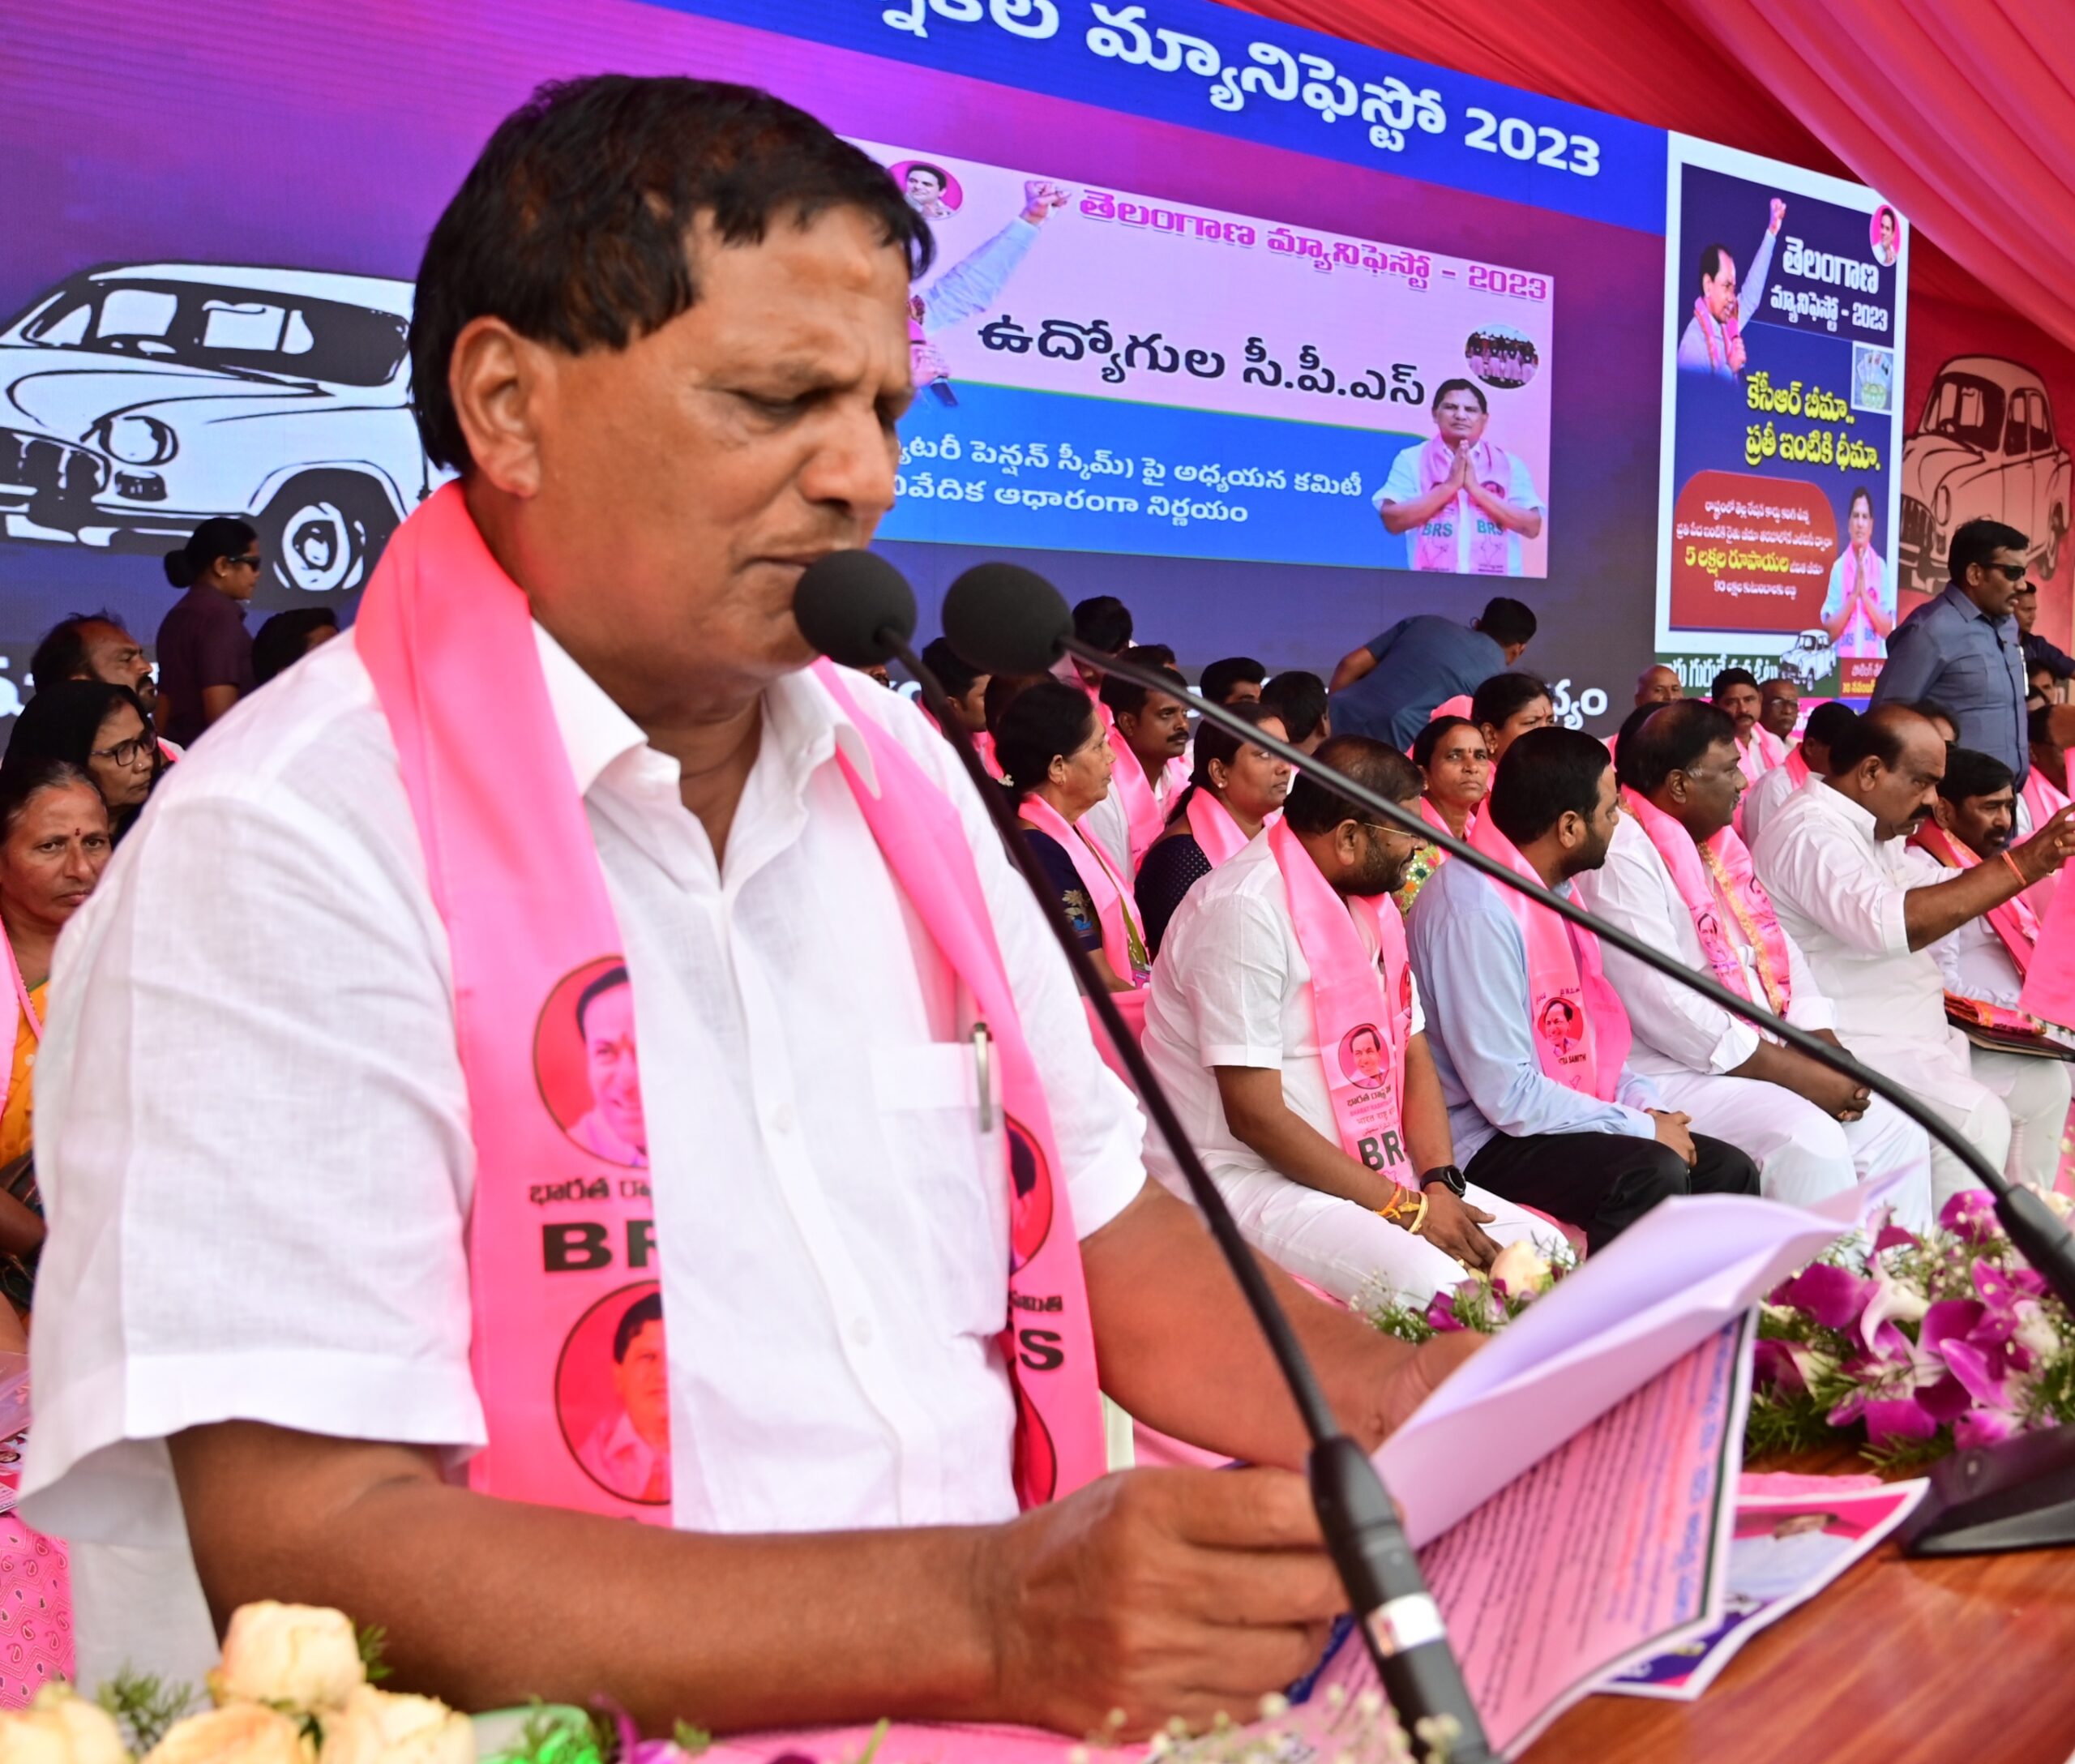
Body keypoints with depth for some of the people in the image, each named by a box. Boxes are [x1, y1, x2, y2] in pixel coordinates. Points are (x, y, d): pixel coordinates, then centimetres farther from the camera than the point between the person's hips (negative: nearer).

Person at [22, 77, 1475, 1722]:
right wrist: (990, 1620, -27)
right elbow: (314, 1555, -19)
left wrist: (1466, 1419, -3)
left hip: (1003, 1699, 6)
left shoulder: (902, 770, 10)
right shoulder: (289, 848, -13)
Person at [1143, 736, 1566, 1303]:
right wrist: (1406, 1208, -19)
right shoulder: (1245, 910, -20)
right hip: (1249, 1176, -9)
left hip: (1372, 1167, 9)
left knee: (1542, 1250, -2)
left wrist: (1439, 1184, -7)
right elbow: (1254, 1113, -22)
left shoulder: (1369, 900, 9)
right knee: (1434, 1285, -29)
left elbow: (1412, 1052, 11)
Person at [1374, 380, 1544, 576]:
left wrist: (1475, 488, -9)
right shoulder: (1411, 460, 5)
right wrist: (1450, 485, -11)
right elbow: (1392, 521, -6)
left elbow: (1532, 527, -1)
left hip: (1495, 582, 1)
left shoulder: (1510, 464, 8)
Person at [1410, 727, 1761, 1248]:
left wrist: (1647, 1105, 1)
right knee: (1653, 1174, -28)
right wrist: (1641, 1126, -15)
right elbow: (1509, 1097, -24)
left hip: (1561, 1119, 10)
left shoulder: (1548, 888, 9)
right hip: (1488, 1142, -9)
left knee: (1728, 1171, 1)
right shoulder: (1476, 910, -22)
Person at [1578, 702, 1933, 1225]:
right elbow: (1664, 1010, -23)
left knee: (1894, 1130, 0)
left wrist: (1830, 1053, -3)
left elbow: (1778, 949, 14)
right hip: (1668, 1073, -9)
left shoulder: (1718, 845, 14)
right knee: (1809, 1141, -27)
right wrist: (1797, 1074, -18)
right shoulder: (1621, 855, -16)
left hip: (1757, 1057, 9)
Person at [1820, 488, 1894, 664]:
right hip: (1844, 660, -1)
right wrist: (1853, 596, -12)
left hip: (1874, 660, 1)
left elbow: (1887, 629, 0)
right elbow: (1830, 631, -2)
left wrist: (1865, 595, -10)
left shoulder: (1881, 567, 5)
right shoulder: (1839, 567, 3)